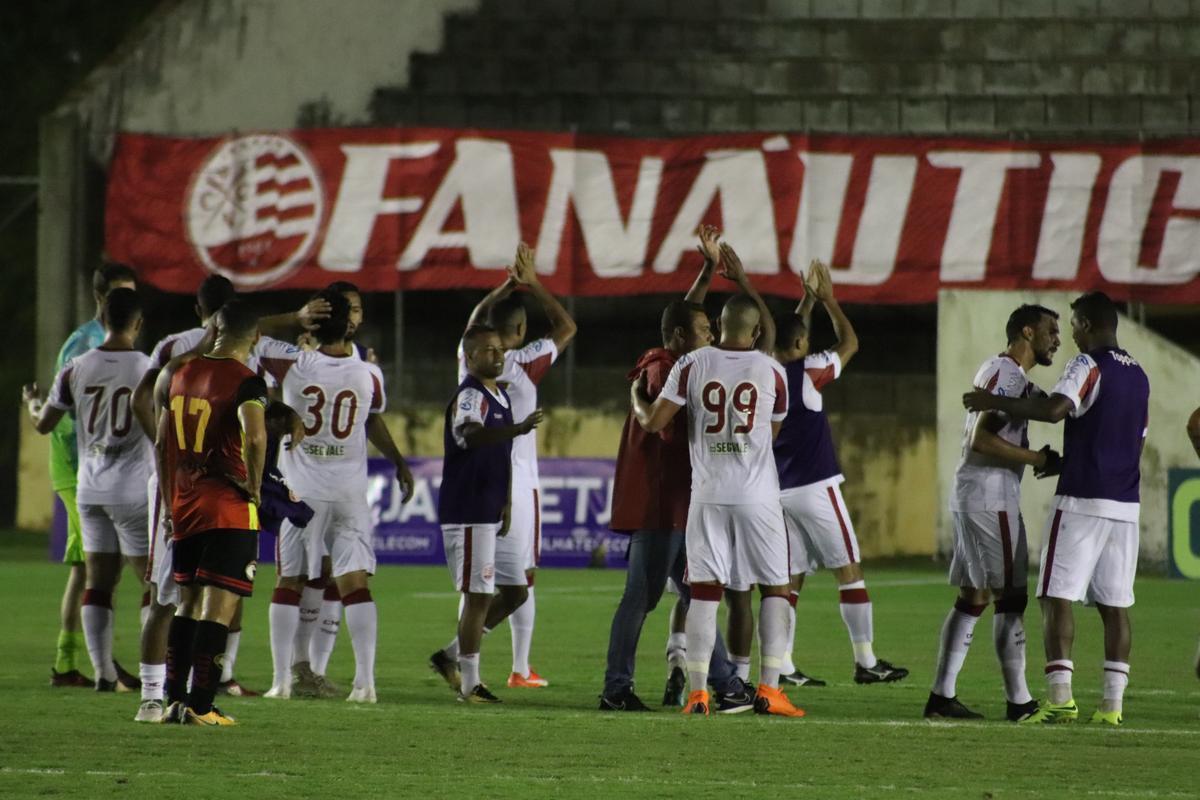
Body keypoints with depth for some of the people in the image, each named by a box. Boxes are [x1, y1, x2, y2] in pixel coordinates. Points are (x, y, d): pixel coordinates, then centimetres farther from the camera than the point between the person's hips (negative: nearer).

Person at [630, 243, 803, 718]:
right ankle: (769, 689, 0)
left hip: (708, 494, 1)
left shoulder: (692, 365, -1)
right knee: (774, 588, 8)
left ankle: (697, 691, -4)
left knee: (705, 590, 3)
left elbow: (653, 422, -3)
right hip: (758, 495, -1)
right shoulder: (771, 372, -1)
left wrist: (637, 396, 18)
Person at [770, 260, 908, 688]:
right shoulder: (807, 372, -13)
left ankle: (782, 665, 2)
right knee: (849, 570, 0)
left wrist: (809, 299, 29)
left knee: (790, 578, 8)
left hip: (779, 490, 6)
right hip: (815, 487, -6)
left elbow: (789, 334, 25)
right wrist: (828, 299, 12)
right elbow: (849, 343, 3)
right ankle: (866, 661, 0)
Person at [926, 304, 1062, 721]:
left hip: (970, 495, 10)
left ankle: (942, 695, 11)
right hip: (991, 495, -10)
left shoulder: (1000, 371, 19)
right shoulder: (1007, 374, -14)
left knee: (973, 597, 11)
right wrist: (1039, 459, -16)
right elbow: (982, 440, -22)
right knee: (1011, 598, -6)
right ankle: (1019, 702, -3)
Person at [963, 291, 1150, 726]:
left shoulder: (1088, 365, -9)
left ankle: (1060, 698, -14)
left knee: (1058, 596, -5)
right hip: (1125, 504, 7)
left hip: (1081, 500, -7)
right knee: (1114, 603, 7)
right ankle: (1112, 703, 2)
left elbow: (1055, 409, -26)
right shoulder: (1138, 376, 16)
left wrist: (996, 402, -17)